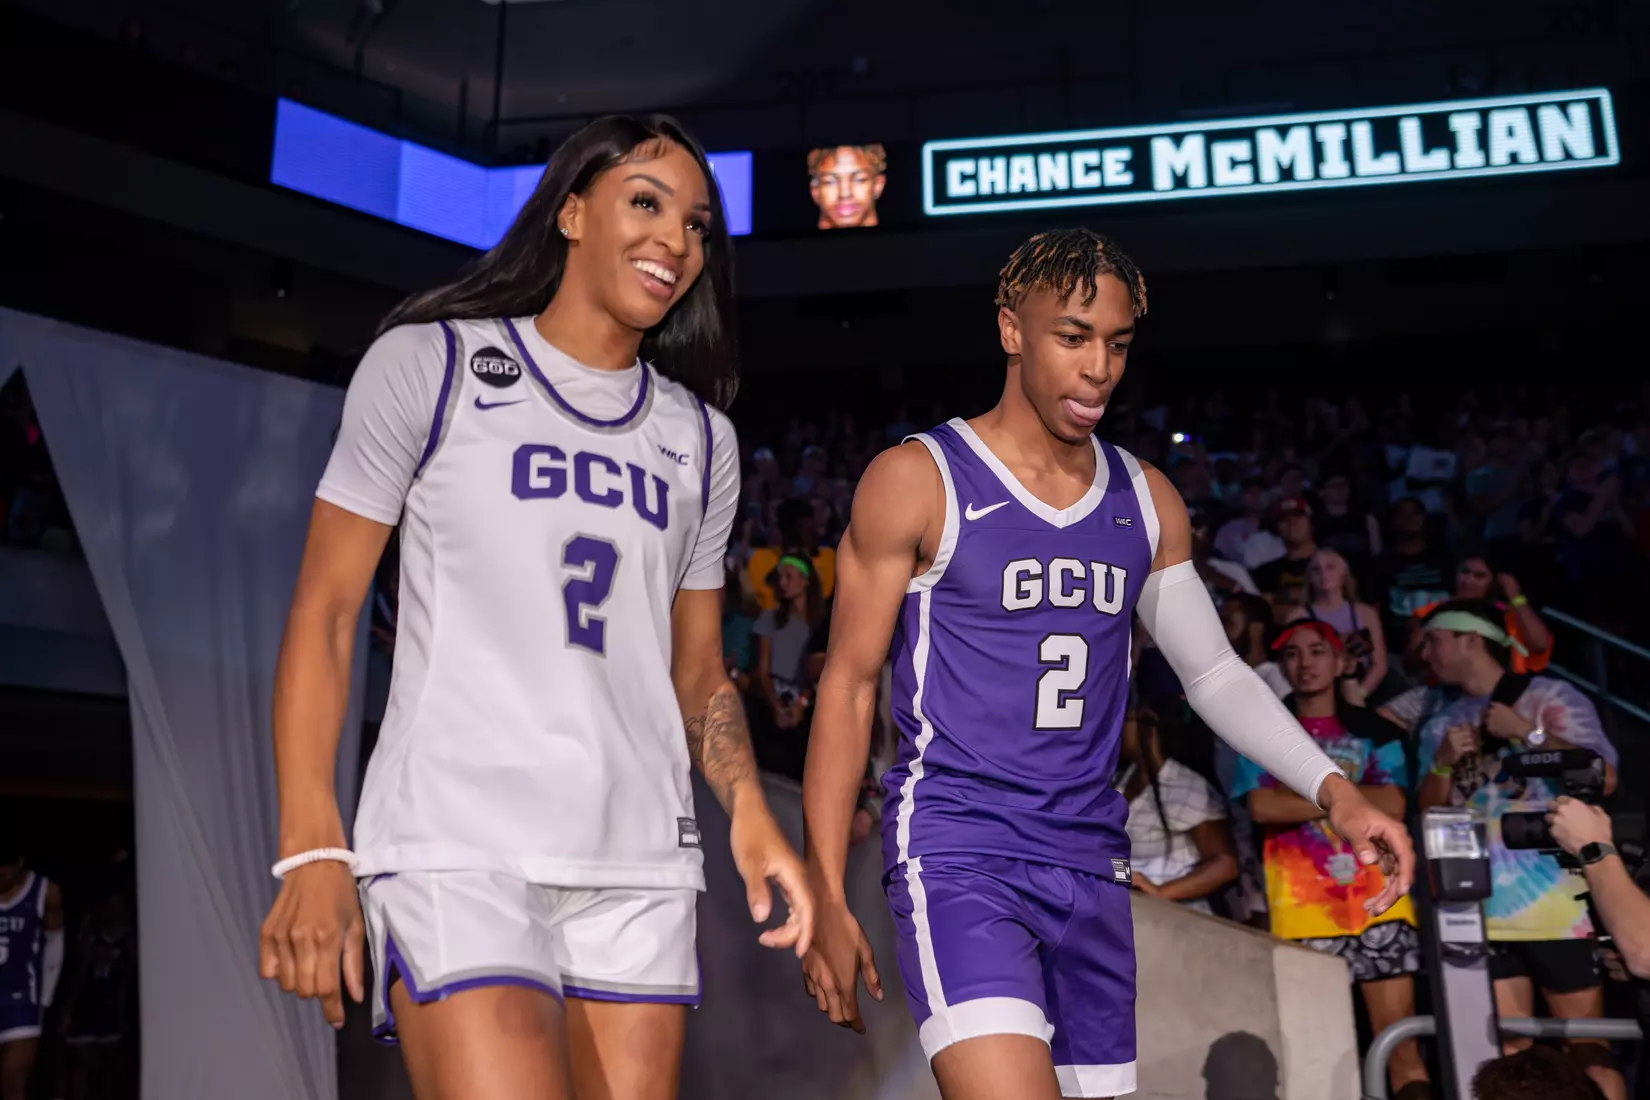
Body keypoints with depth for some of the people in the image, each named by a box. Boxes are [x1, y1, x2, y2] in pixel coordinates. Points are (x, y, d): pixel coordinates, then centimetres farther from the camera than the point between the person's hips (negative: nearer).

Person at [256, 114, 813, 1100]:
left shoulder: (702, 438, 16)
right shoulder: (429, 364, 3)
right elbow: (326, 611, 0)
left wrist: (751, 812, 1)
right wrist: (312, 850, -8)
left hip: (642, 862, 5)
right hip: (456, 847, -4)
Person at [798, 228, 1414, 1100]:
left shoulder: (1147, 501, 10)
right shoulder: (916, 481, -6)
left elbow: (1215, 673, 13)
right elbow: (848, 685, -5)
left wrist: (1332, 790, -2)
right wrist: (825, 894, -8)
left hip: (1090, 864, 6)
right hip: (956, 853, -5)